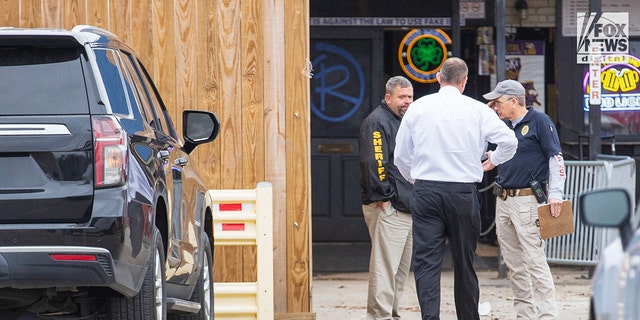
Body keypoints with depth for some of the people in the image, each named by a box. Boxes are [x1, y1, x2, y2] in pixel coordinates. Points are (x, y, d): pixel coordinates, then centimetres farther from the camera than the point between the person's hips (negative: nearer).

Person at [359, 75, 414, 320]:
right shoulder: (377, 122, -11)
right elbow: (374, 162, -20)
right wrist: (383, 197, -20)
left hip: (406, 207, 10)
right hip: (387, 208, -10)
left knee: (401, 268, 14)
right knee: (385, 266, -11)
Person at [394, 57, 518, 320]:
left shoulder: (418, 107, 6)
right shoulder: (476, 109, 1)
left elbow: (401, 155, 10)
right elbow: (509, 140, -4)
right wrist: (492, 161, 16)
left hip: (426, 190, 0)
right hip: (463, 192, 0)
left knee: (426, 261, -4)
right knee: (464, 263, 10)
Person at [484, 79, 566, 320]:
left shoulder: (539, 121, -5)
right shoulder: (503, 126, 16)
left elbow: (556, 157, -8)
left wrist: (555, 194, -15)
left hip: (528, 201, -8)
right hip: (503, 201, 8)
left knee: (535, 261, -12)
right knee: (514, 265, 8)